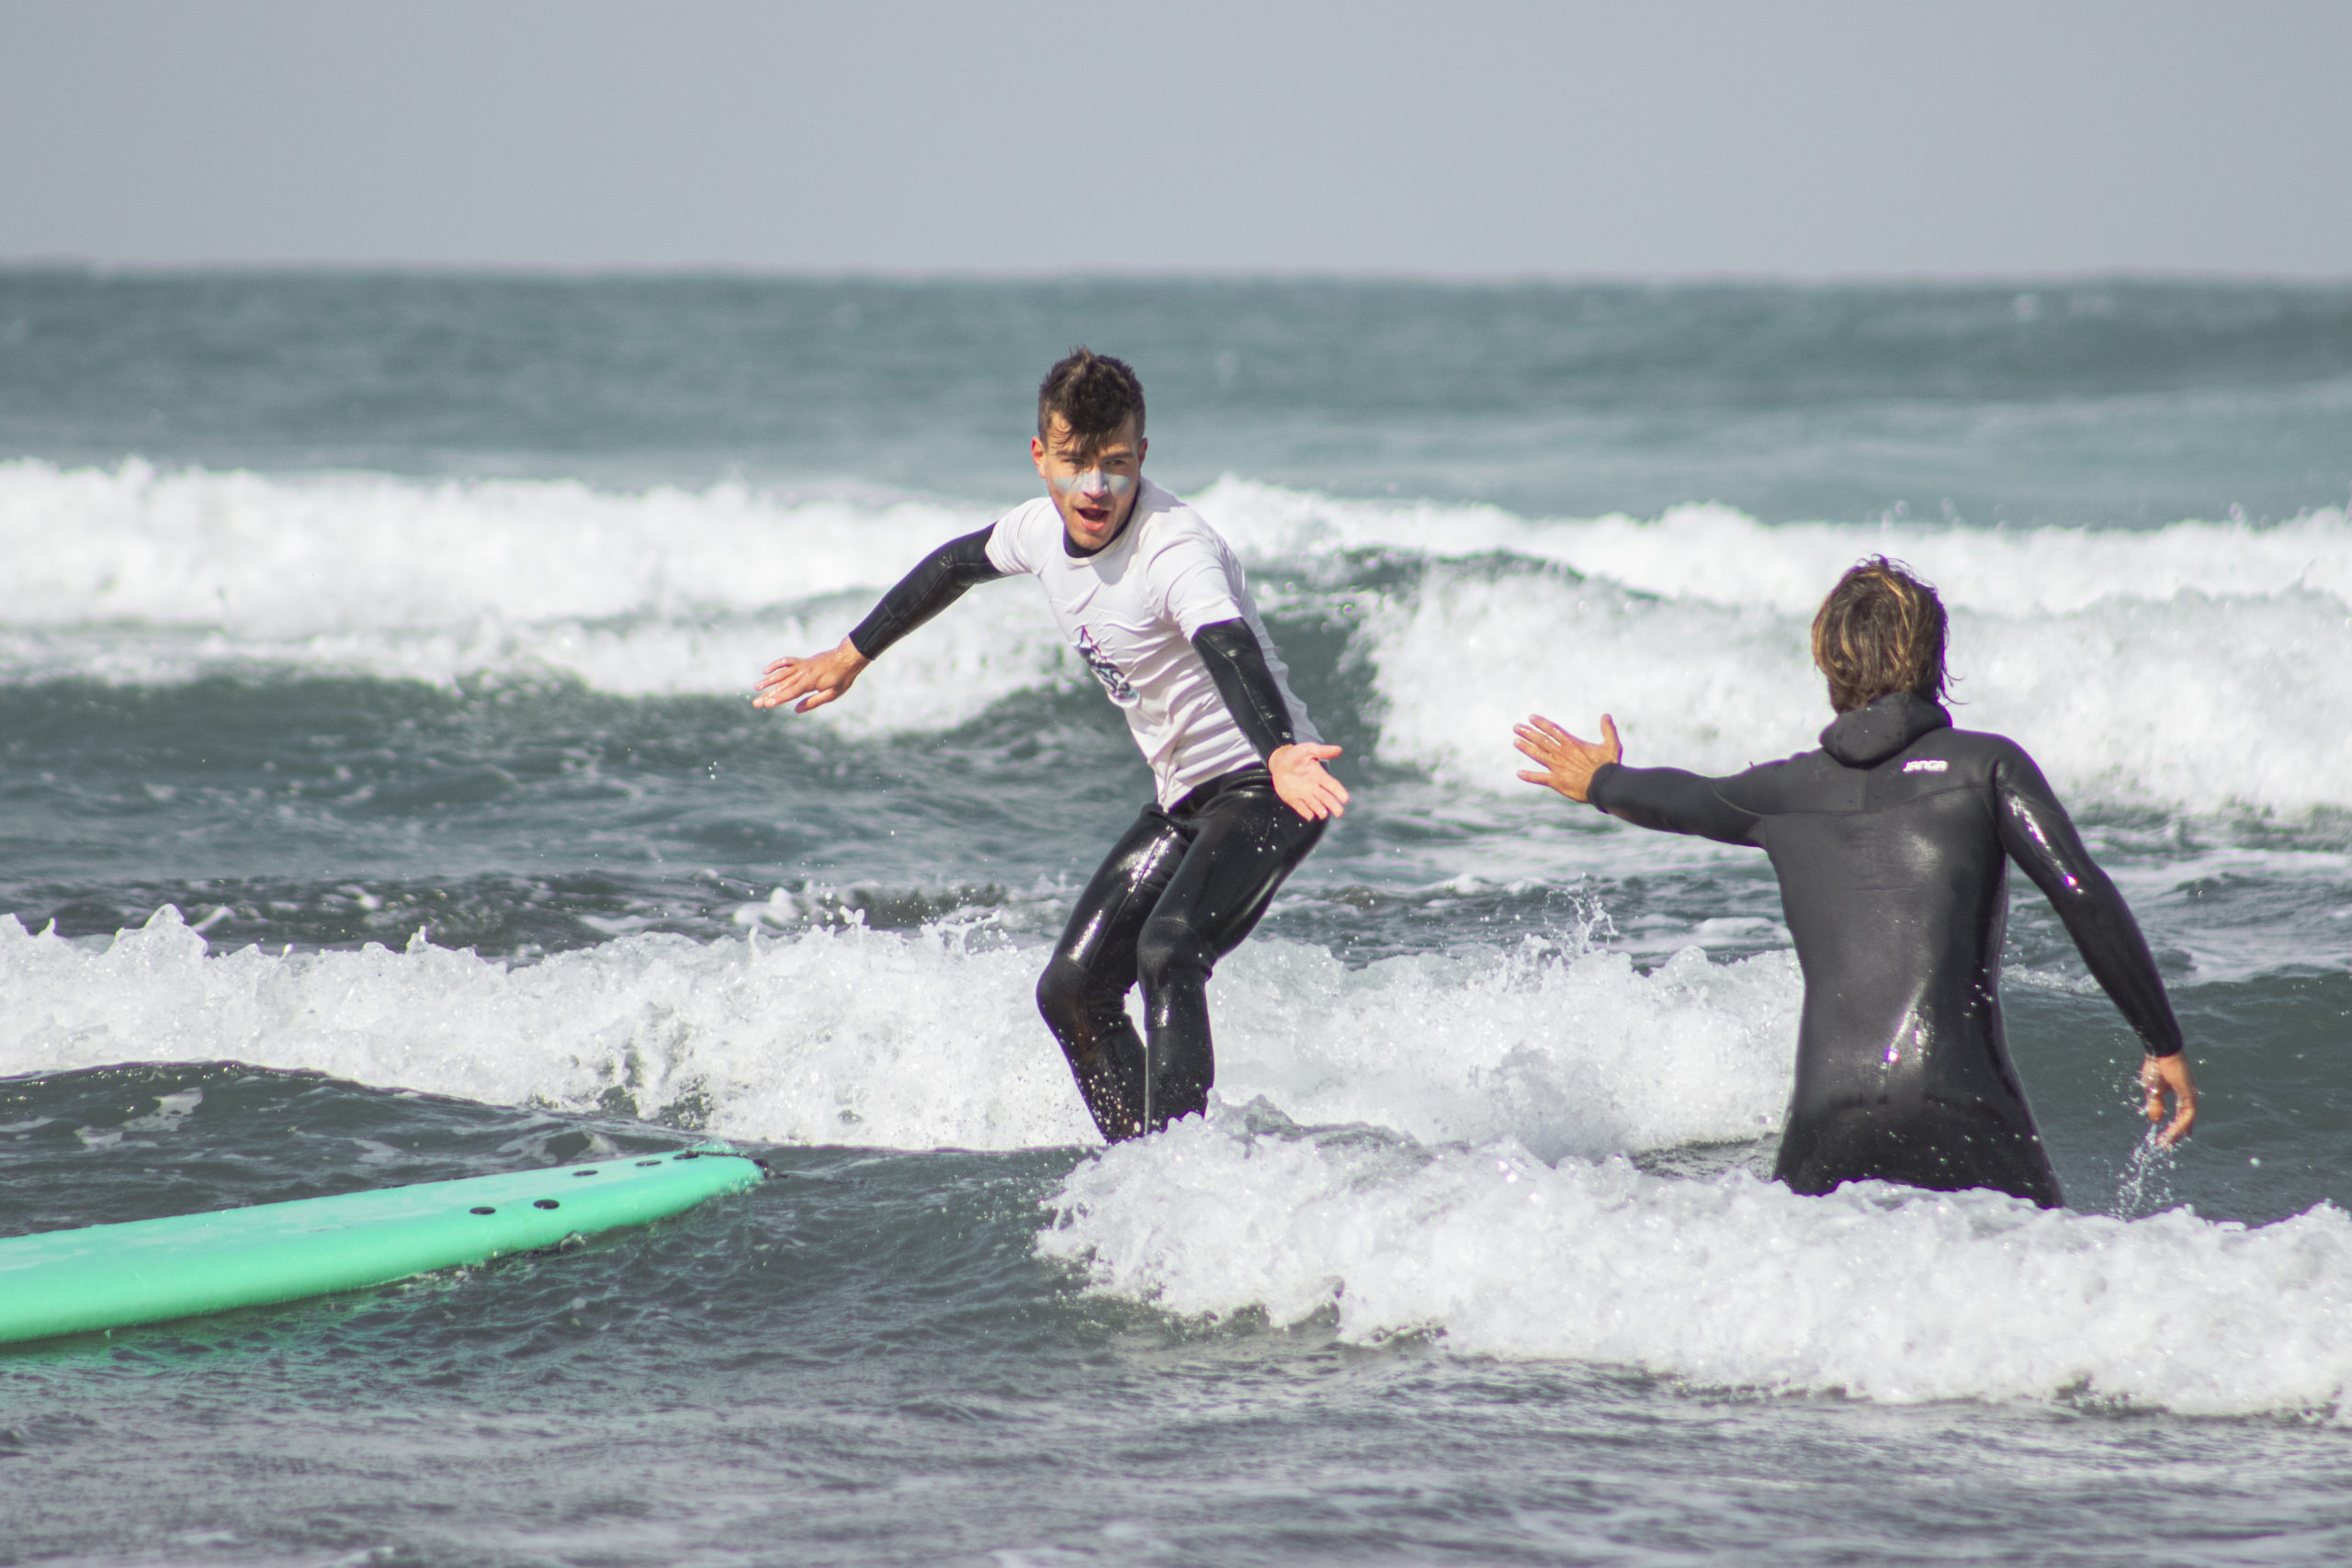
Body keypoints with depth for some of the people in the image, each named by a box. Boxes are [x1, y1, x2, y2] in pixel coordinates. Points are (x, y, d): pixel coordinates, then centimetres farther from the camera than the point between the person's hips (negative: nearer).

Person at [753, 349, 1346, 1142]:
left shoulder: (1176, 548, -26)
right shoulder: (1042, 528, -1)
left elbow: (1232, 652, -44)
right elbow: (955, 565, 21)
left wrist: (1278, 757, -63)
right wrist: (851, 656, 31)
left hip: (1262, 787, -9)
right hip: (1181, 801, 9)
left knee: (1167, 950, -31)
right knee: (1071, 989, 4)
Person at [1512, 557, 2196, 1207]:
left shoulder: (1785, 792, 17)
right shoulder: (1985, 764, 6)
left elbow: (1679, 799, 38)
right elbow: (2085, 899, -3)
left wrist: (1602, 783, 61)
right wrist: (2163, 1044, 4)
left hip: (1826, 1134, 3)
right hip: (1961, 1113, -3)